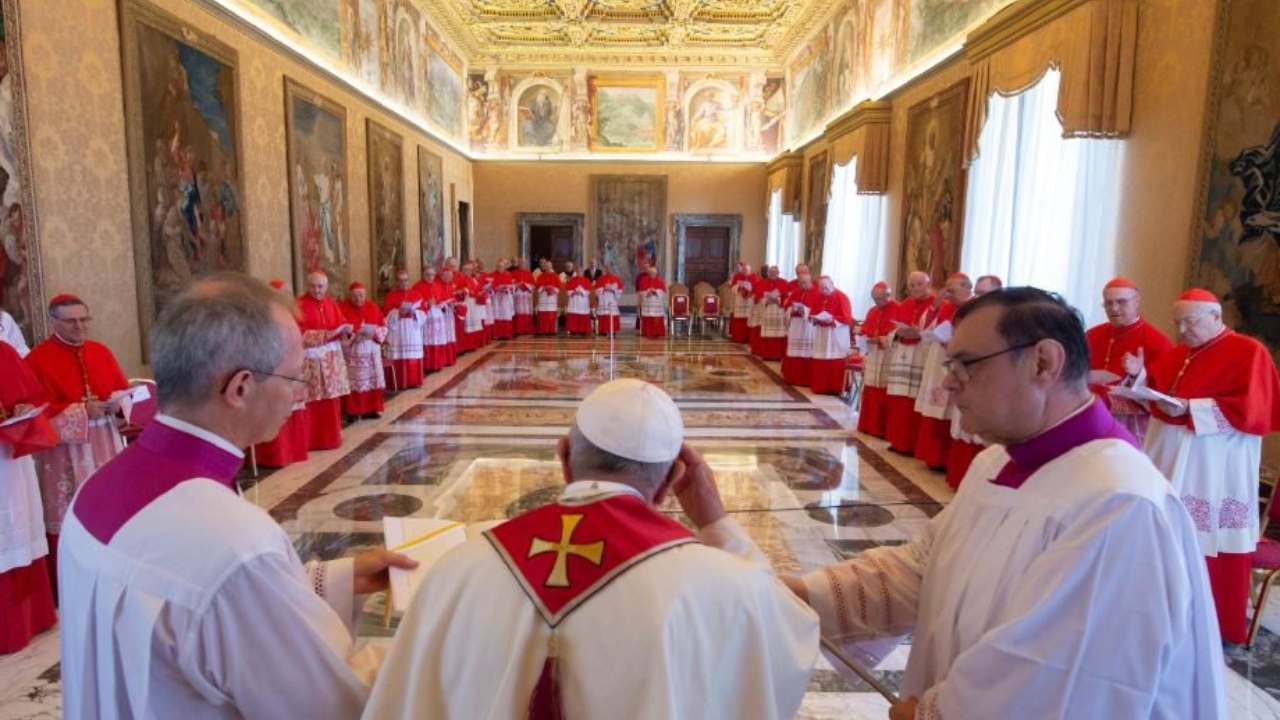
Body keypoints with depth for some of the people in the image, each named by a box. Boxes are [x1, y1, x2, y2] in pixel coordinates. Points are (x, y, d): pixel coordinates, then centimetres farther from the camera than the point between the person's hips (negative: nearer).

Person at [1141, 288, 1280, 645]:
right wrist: (1139, 376, 0)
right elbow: (1157, 392, 20)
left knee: (1208, 550, -1)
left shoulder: (1248, 352, -6)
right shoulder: (1177, 353, 13)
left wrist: (1189, 410, -22)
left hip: (1212, 477, -6)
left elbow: (1251, 410, -15)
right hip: (1169, 465, 6)